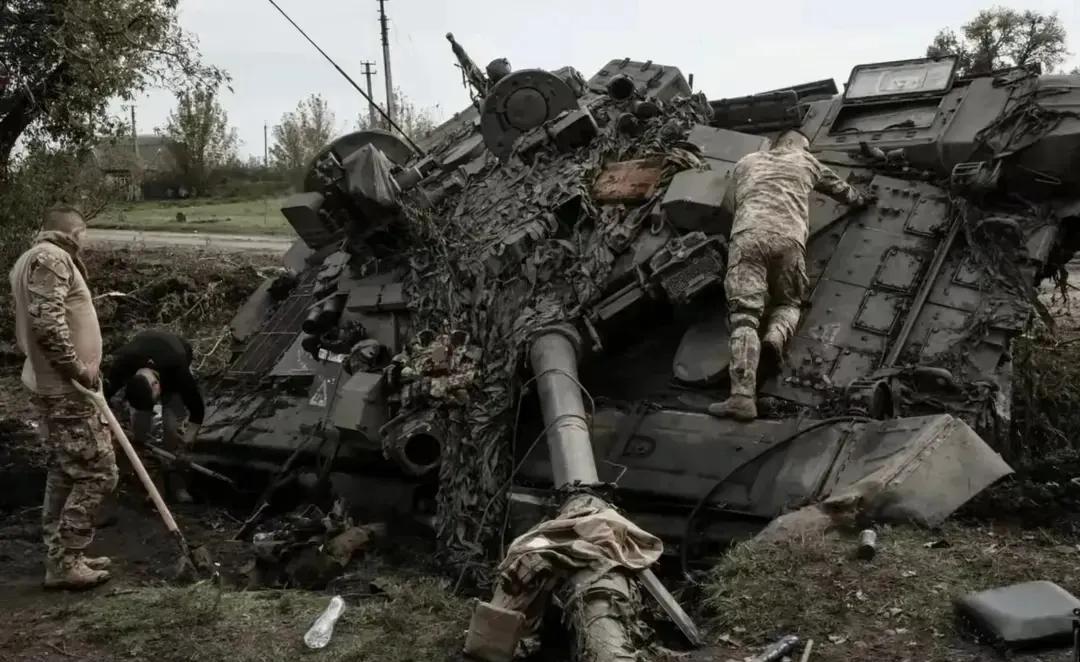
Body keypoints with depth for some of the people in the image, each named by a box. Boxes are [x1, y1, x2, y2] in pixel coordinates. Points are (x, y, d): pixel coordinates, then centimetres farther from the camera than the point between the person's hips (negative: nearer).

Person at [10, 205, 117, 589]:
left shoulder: (31, 259, 19)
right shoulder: (51, 258, -15)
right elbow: (47, 320, -27)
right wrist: (77, 366, -19)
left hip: (52, 386, 11)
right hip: (66, 390, -11)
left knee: (64, 473, 17)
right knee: (97, 474, -7)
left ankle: (61, 556, 24)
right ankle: (64, 562, -2)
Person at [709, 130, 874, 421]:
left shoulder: (746, 162, 31)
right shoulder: (806, 162, 29)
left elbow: (730, 203, 39)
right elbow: (838, 187, 46)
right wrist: (860, 199, 67)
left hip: (746, 236, 0)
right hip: (788, 240, 0)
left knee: (744, 316, -10)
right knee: (788, 303, 23)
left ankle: (742, 396, -26)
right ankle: (777, 334, -14)